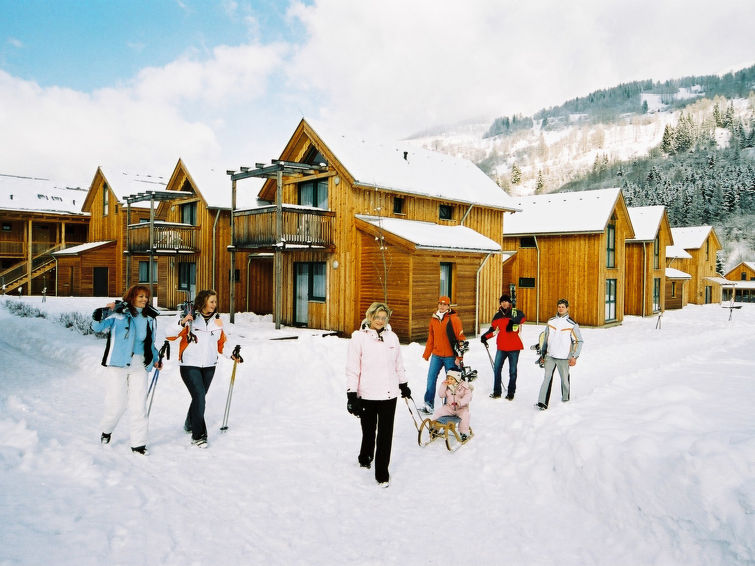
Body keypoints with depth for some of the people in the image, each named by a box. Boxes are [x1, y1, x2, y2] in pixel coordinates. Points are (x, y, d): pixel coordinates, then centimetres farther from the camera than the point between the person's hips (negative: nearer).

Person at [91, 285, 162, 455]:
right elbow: (98, 327, -13)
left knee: (138, 405, 2)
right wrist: (99, 317, -33)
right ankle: (106, 430, 30)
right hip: (118, 364, -4)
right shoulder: (118, 312, -4)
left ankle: (138, 443, 10)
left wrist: (156, 358, 14)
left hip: (140, 366, 4)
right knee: (116, 403, -1)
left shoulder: (149, 318, 13)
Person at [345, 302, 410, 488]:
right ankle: (365, 457, 41)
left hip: (389, 394, 2)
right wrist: (351, 395, -8)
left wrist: (404, 385, 23)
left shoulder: (392, 337, 6)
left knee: (386, 434, 2)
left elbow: (398, 364, 18)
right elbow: (352, 368, -6)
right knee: (369, 430, 13)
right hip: (366, 394, -2)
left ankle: (382, 473, 13)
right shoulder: (359, 337, -6)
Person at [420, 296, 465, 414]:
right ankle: (428, 404, 7)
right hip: (436, 355, 4)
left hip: (450, 356, -4)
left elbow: (461, 339, -8)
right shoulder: (433, 319, 8)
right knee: (431, 379, -1)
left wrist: (459, 357, -11)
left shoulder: (454, 319, -8)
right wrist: (426, 355, 16)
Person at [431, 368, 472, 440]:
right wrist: (443, 385, -13)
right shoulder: (446, 386, 5)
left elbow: (468, 396, -15)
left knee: (464, 414, -33)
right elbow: (441, 395, 0)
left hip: (461, 408, -4)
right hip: (449, 407, 4)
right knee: (438, 411, -13)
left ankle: (463, 433, -18)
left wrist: (460, 402, -31)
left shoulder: (464, 386, -8)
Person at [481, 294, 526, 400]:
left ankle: (511, 393, 19)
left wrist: (513, 321, -43)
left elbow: (522, 317, -26)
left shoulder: (515, 312, -5)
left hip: (514, 347, -3)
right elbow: (493, 329, 15)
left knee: (512, 371, 7)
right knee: (496, 369, 2)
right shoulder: (497, 315, 8)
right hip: (501, 347, 3)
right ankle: (497, 392, 15)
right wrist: (485, 337, 1)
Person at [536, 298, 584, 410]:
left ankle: (565, 397, 32)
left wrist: (574, 357, -8)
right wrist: (543, 354, 20)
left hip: (564, 357, -2)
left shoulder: (572, 324, -3)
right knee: (547, 378, -7)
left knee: (564, 378, 7)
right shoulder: (551, 322, 9)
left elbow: (579, 341, 0)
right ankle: (542, 402, -12)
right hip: (550, 356, 2)